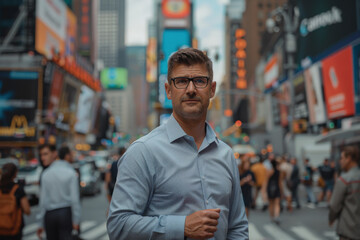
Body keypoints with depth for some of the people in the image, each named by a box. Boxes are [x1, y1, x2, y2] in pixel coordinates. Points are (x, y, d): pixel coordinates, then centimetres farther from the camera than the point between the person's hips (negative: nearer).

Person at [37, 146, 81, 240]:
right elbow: (74, 199, -10)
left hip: (49, 214, 3)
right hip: (65, 212, -3)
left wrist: (41, 223, 8)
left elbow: (42, 199, 4)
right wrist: (76, 220, -6)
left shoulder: (46, 173, 5)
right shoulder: (71, 173, -5)